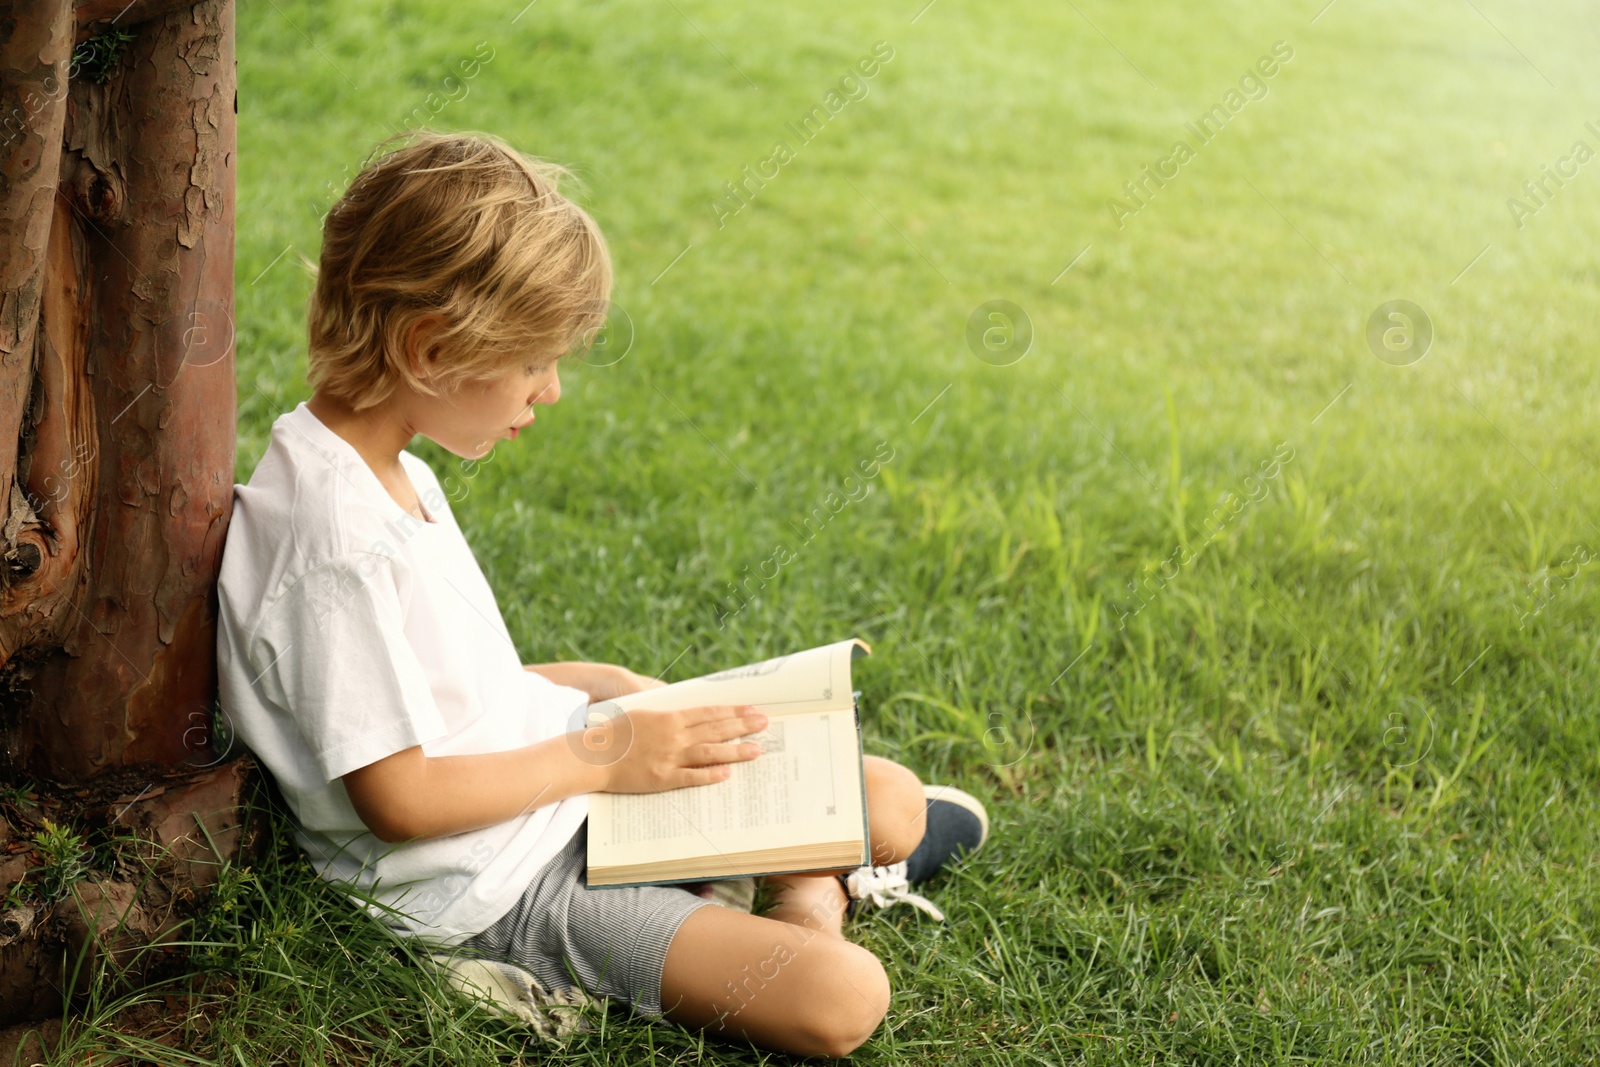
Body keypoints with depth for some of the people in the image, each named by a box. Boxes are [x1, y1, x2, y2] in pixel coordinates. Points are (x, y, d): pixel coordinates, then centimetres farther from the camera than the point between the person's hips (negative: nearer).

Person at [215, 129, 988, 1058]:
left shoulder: (388, 471, 4)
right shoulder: (341, 549, -27)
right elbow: (397, 797, -24)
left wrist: (600, 687, 3)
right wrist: (599, 758, -16)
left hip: (558, 781, 9)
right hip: (501, 885, -9)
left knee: (895, 803, 1)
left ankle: (814, 880, 29)